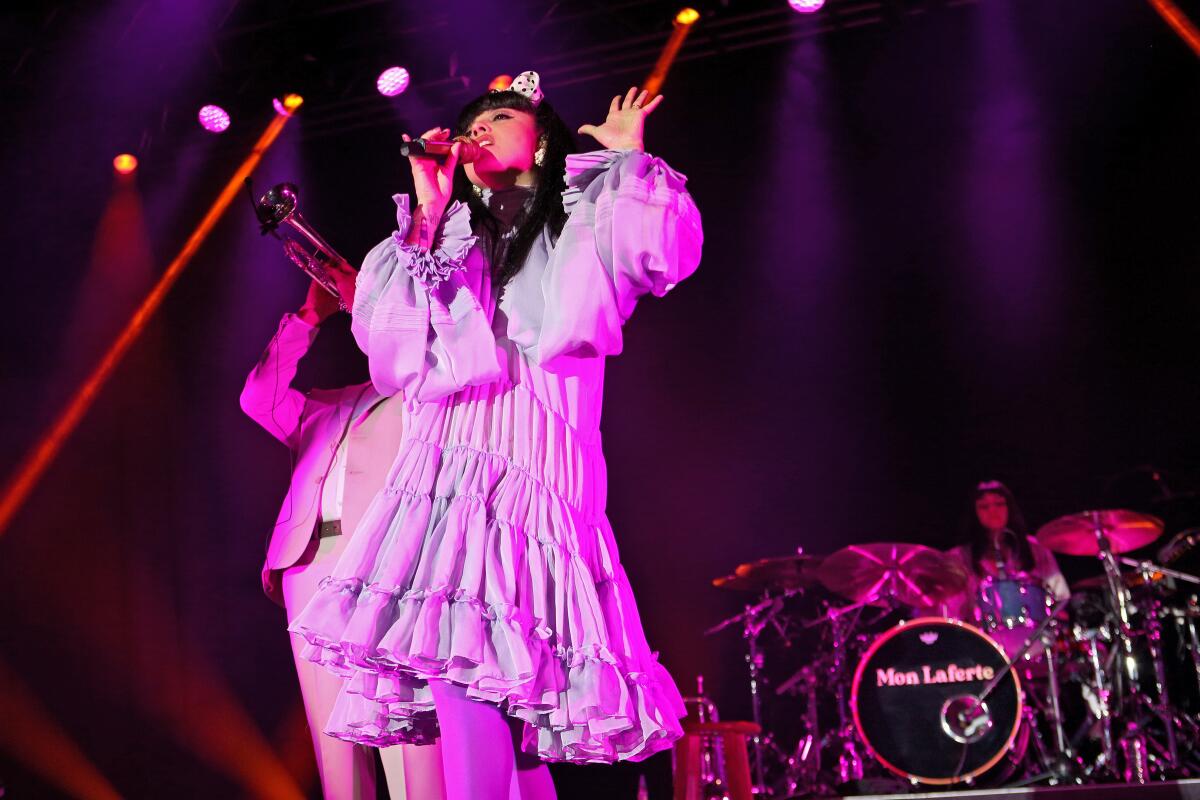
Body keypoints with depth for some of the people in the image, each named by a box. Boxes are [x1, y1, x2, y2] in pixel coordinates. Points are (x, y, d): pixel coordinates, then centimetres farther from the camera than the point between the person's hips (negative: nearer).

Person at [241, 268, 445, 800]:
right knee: (335, 748, 1)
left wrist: (363, 301, 8)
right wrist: (309, 317, 21)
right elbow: (261, 400, 25)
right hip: (309, 568, 5)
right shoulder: (328, 408, 32)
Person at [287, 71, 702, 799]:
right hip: (447, 465, 4)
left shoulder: (583, 227, 17)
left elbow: (666, 254, -4)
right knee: (499, 701, -3)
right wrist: (428, 217, 10)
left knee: (468, 664, -22)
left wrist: (630, 159, 7)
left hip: (529, 465, -4)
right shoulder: (451, 240, 28)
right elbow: (385, 332, 12)